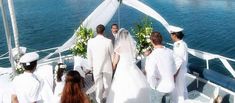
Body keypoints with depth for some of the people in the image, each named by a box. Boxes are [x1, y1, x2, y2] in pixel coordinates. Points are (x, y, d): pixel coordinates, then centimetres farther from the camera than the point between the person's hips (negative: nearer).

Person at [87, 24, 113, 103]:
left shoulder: (90, 41, -9)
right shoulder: (108, 41, -15)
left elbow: (89, 56, -1)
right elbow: (112, 54, -5)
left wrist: (91, 66, 12)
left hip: (96, 67, 2)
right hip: (107, 66, -1)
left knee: (98, 85, 14)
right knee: (107, 84, 16)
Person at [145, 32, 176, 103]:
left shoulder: (152, 56, -25)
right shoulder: (170, 52, -8)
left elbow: (151, 76, -29)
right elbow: (174, 70, 3)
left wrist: (154, 85, -12)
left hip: (159, 88, -5)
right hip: (170, 86, 5)